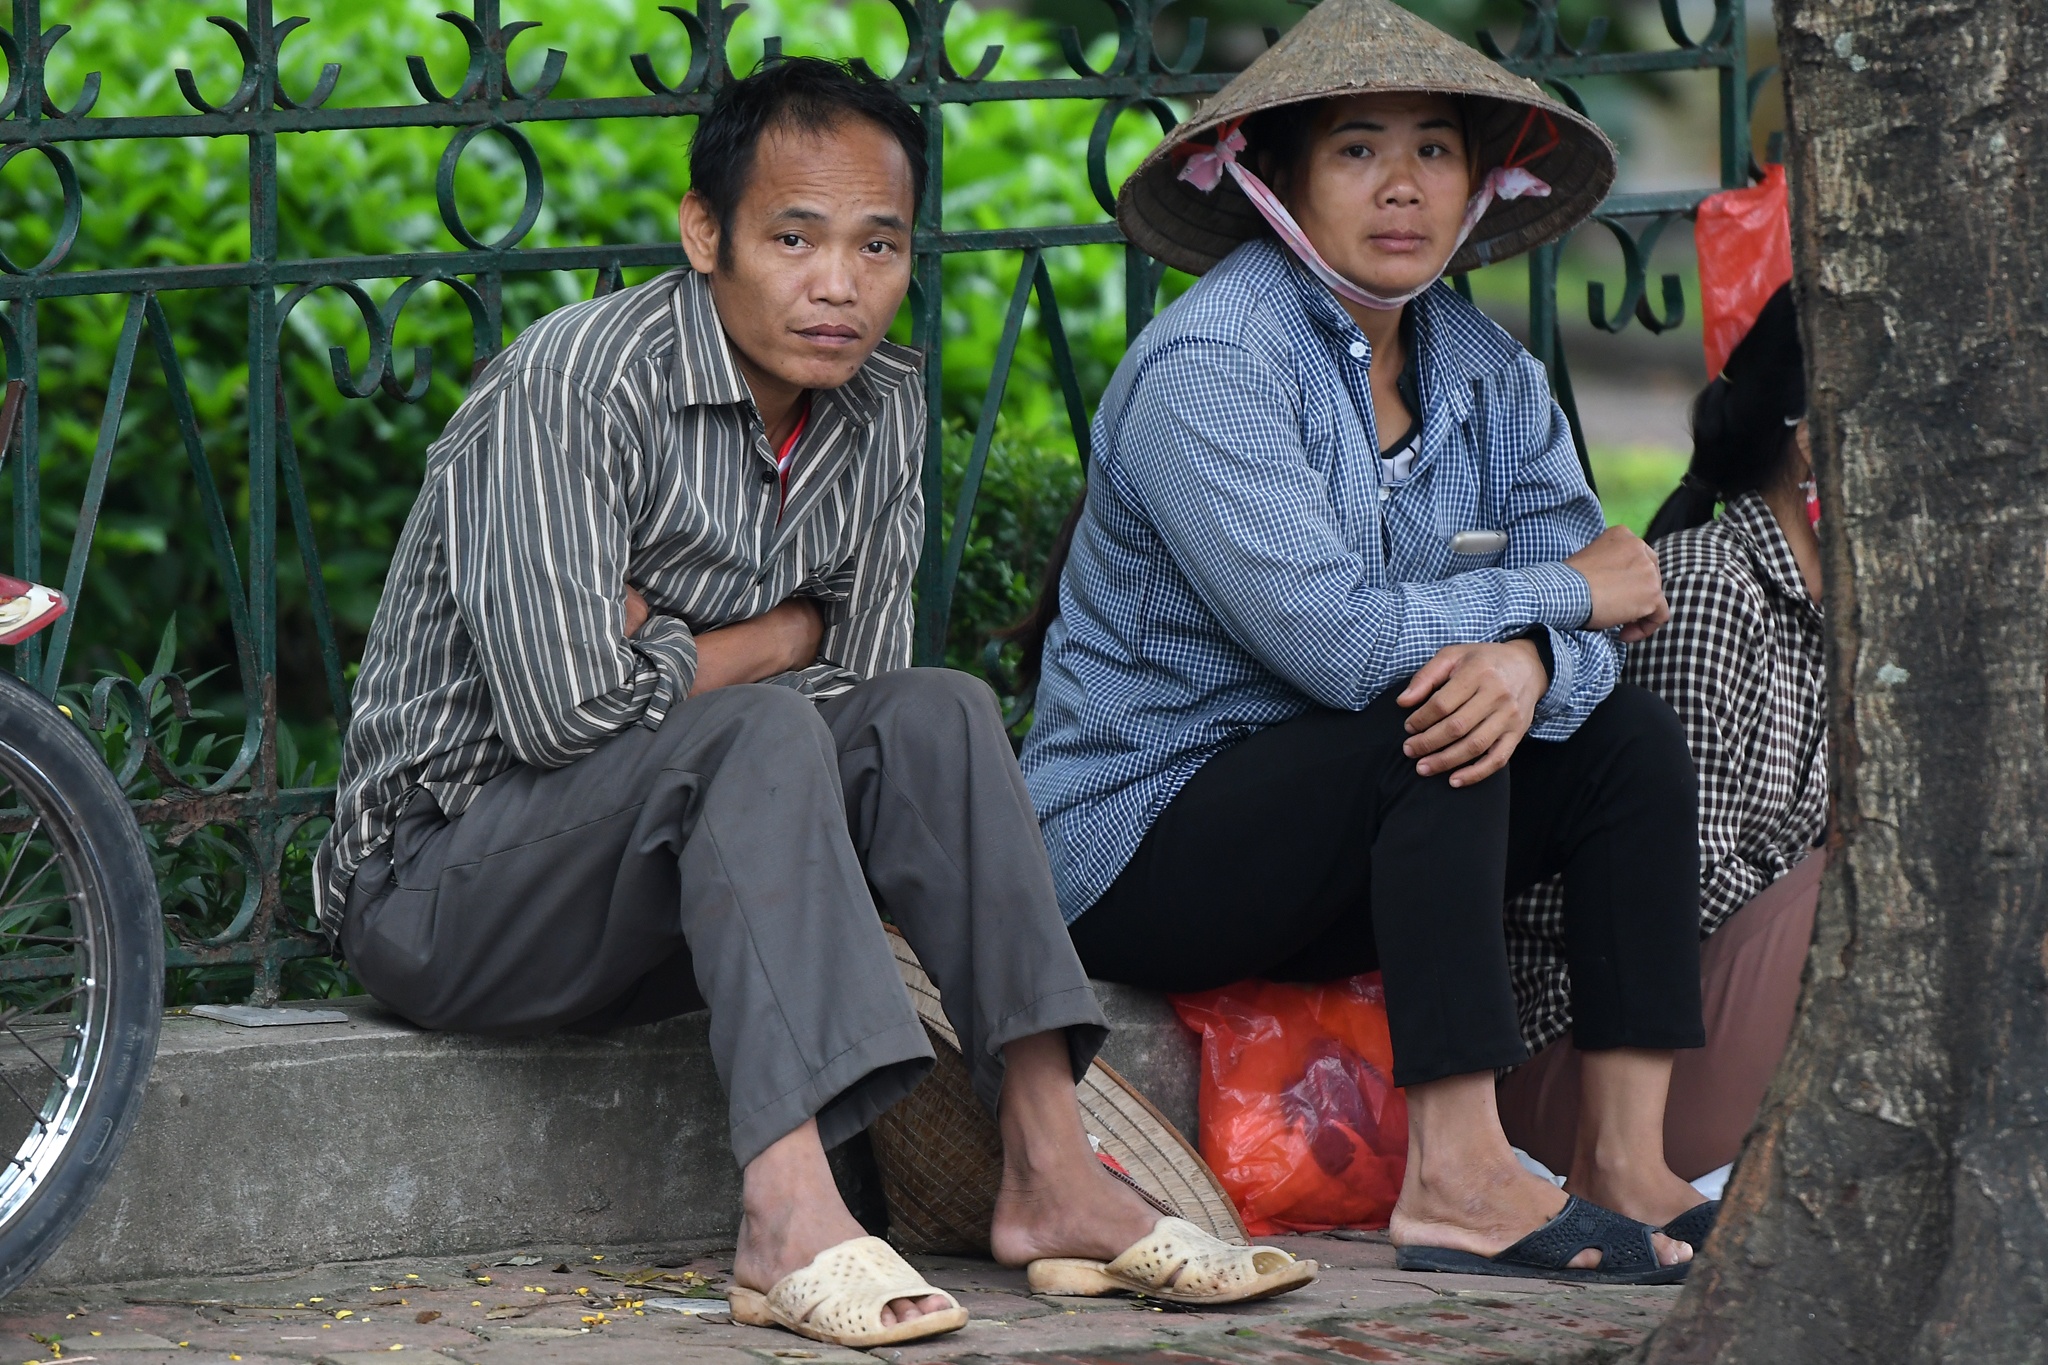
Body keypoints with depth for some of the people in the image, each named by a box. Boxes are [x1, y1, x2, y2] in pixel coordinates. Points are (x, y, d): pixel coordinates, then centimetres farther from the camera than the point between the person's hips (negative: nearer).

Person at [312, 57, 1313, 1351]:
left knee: (937, 715, -13)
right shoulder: (577, 381, -20)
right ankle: (792, 1222, -45)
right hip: (443, 879, -7)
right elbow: (566, 706, -27)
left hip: (670, 892, 7)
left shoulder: (884, 408, 5)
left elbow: (865, 682, 4)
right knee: (759, 731, -31)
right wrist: (779, 638, -11)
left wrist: (674, 653, -13)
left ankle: (1050, 1174, -21)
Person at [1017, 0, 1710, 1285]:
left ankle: (1629, 1164, -14)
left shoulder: (1485, 369, 6)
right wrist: (1562, 592, -16)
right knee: (1430, 727, -29)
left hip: (1318, 865, 8)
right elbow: (1332, 636, -29)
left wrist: (1527, 661, -30)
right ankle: (1458, 1181, -32)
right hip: (1143, 857, -8)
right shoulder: (1210, 364, -18)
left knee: (1630, 730, -6)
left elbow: (1594, 622, -5)